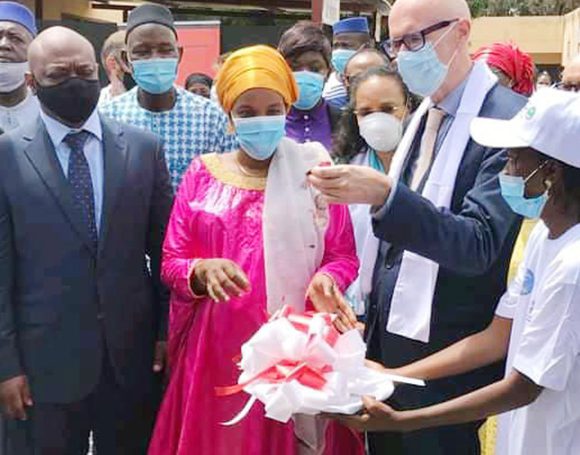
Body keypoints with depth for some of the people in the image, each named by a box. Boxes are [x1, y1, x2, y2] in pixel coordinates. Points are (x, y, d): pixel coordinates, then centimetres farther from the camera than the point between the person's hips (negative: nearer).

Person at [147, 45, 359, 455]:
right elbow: (171, 262, 4)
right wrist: (203, 271, -17)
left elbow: (343, 256, 3)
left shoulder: (313, 170, 1)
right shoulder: (204, 173, 4)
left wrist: (325, 280, -18)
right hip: (217, 349, 1)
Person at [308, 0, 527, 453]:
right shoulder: (423, 114, 8)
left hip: (446, 353, -7)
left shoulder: (509, 119, -17)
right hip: (389, 338, 7)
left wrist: (383, 194, -36)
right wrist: (375, 321, 13)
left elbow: (478, 245, -25)